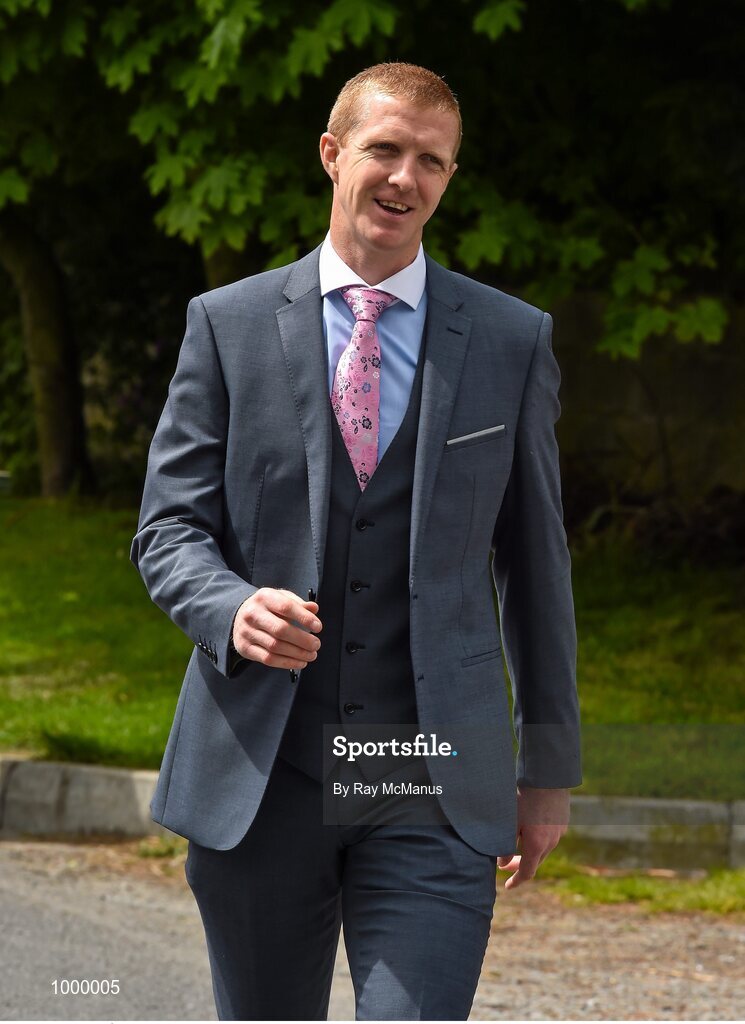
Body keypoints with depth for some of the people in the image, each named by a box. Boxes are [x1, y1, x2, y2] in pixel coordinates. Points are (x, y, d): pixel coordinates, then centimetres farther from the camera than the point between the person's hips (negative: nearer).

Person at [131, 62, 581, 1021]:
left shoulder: (512, 340, 6)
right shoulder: (228, 323, 5)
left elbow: (534, 557, 11)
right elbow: (169, 525, 4)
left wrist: (550, 767, 12)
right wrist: (233, 609, -19)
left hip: (434, 786, -1)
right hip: (256, 774, 1)